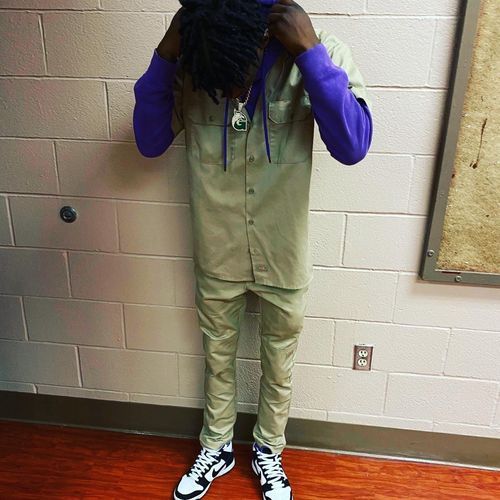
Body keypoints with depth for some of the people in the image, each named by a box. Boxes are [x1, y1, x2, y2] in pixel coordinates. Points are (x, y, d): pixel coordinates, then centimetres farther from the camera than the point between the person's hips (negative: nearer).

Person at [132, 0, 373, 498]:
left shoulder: (319, 51, -17)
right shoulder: (188, 64, -11)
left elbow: (353, 146, -26)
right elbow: (150, 143, -8)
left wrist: (309, 52, -30)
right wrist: (163, 57, -19)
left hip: (284, 260, -1)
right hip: (216, 257, 2)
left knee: (278, 366, 20)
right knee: (217, 358, 22)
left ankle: (268, 452, 49)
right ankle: (216, 449, 50)